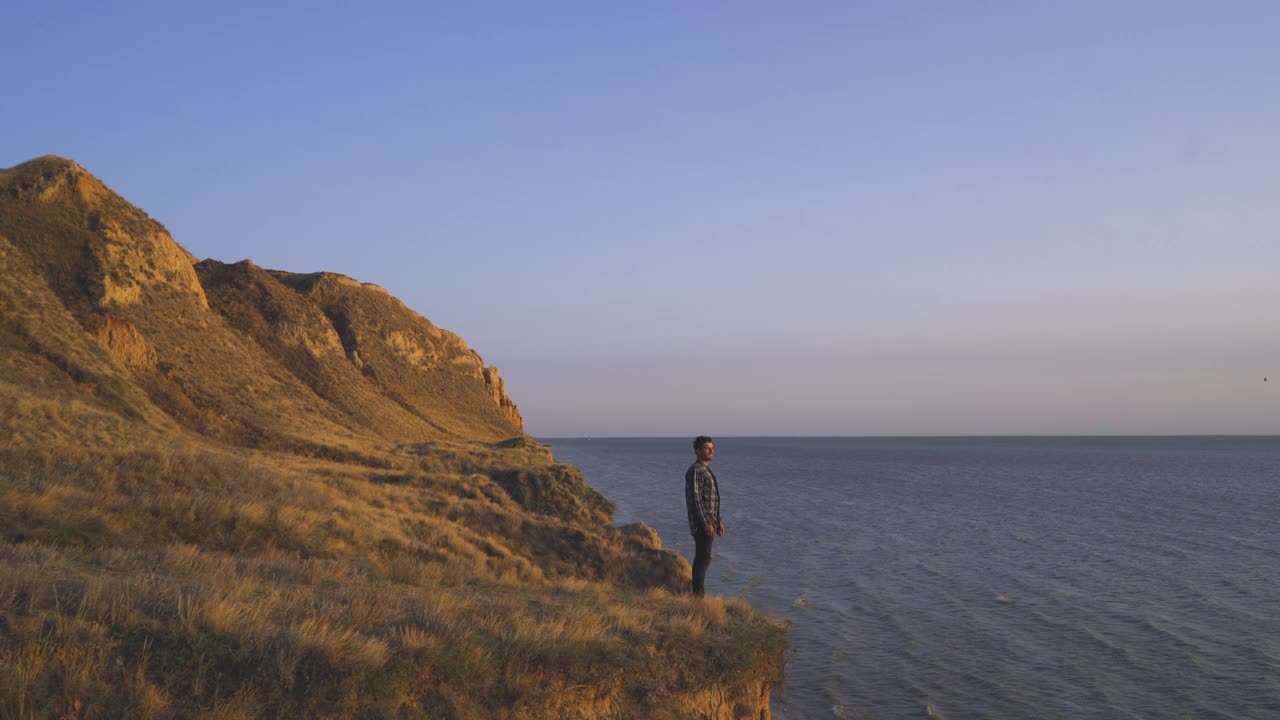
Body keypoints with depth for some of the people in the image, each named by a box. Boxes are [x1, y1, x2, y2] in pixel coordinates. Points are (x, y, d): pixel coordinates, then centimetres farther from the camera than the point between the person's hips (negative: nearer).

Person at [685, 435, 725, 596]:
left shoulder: (707, 470, 17)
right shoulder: (695, 471, -14)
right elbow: (695, 500, -20)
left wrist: (719, 521, 20)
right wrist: (706, 524, -23)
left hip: (709, 522, 10)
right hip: (701, 522, -10)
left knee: (702, 558, 11)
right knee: (703, 558, -11)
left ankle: (699, 594, 15)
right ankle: (698, 595, -10)